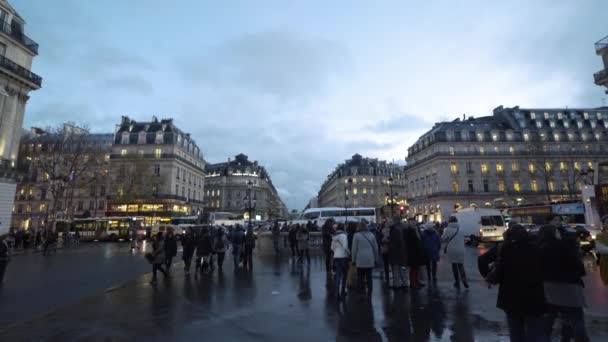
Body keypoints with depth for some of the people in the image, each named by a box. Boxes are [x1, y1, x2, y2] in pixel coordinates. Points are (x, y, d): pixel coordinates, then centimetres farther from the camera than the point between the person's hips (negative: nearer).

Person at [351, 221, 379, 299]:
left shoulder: (356, 235, -4)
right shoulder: (371, 235, 7)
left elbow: (354, 249, -4)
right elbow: (376, 248, 10)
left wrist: (353, 260, 4)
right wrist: (376, 260, 18)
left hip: (360, 261, -4)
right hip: (370, 260, 4)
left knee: (360, 278, 4)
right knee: (369, 277, 12)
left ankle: (362, 294, 2)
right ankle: (369, 295, 15)